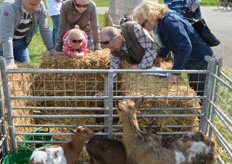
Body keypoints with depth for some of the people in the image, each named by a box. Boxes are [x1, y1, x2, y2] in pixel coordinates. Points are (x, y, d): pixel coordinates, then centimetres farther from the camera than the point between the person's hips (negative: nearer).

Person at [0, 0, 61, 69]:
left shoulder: (40, 6, -17)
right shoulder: (10, 7, -31)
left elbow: (44, 29, -9)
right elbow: (6, 37, -35)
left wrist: (52, 50, -10)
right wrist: (9, 61, -40)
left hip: (21, 41, 5)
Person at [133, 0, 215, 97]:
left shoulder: (170, 22, -27)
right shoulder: (161, 22, 1)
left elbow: (185, 47, -35)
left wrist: (174, 72, -33)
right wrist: (161, 56, 19)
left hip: (201, 61, -9)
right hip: (191, 61, 9)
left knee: (200, 95, 2)